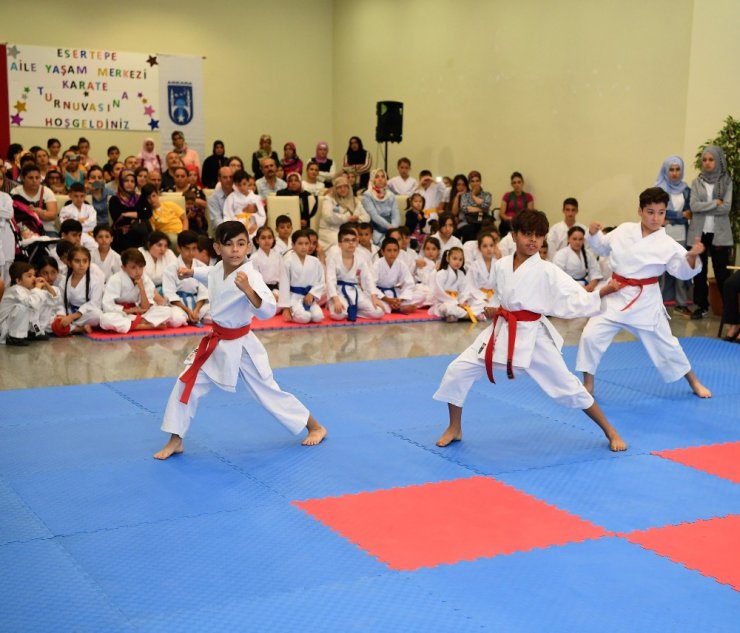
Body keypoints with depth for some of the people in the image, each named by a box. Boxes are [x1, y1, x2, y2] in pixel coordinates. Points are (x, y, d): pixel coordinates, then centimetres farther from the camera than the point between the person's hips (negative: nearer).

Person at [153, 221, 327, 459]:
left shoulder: (250, 276, -25)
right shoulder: (218, 268, -3)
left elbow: (268, 310, -39)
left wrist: (247, 290, -51)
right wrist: (192, 272, 18)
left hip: (241, 345, -6)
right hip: (216, 343, 6)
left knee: (269, 393, 6)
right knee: (186, 385, 3)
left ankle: (315, 427, 26)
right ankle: (175, 441, 18)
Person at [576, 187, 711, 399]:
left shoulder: (667, 244, -11)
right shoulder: (624, 230, -1)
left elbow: (684, 271, -15)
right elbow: (602, 247, 13)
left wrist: (692, 256, -34)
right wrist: (593, 234, -6)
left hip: (645, 301, -2)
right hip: (615, 296, 2)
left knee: (664, 344, 10)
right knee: (591, 336, -9)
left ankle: (694, 382, 33)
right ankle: (588, 385, 9)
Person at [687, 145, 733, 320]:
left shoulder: (726, 182, 2)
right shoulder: (696, 182, 6)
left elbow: (726, 208, -9)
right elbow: (693, 206, -7)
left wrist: (703, 207, -9)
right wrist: (715, 203, -11)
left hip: (719, 233, -2)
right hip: (699, 232, 2)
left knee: (721, 272, -1)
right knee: (699, 270, 6)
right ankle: (702, 306, 16)